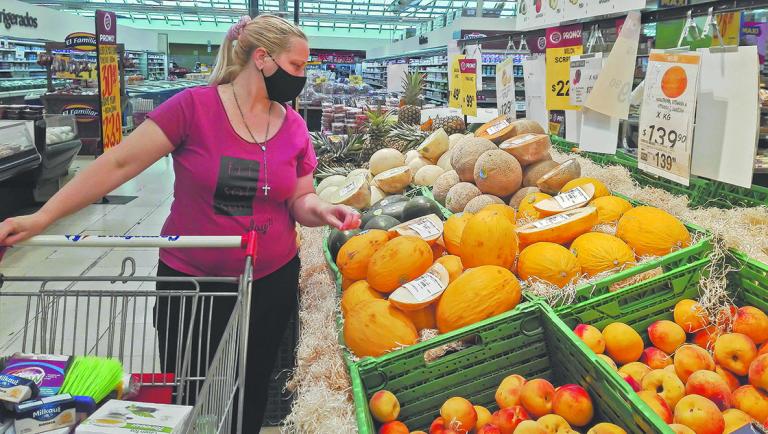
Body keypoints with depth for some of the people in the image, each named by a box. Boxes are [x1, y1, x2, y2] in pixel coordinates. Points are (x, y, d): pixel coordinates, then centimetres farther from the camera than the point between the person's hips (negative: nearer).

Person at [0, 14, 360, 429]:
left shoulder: (294, 126, 0)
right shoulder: (193, 107, -13)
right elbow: (119, 163, -14)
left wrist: (321, 210, -15)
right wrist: (43, 216, -19)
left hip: (271, 282, 3)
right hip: (189, 280, -3)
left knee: (250, 398, 15)